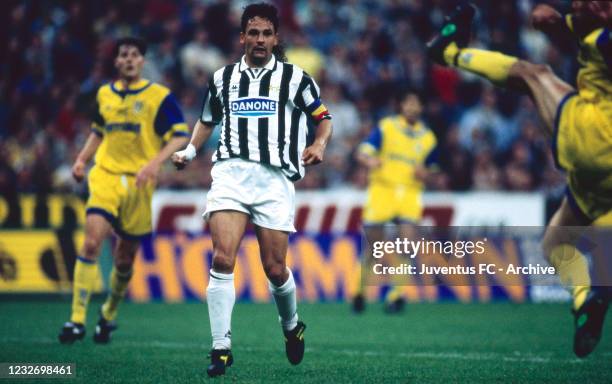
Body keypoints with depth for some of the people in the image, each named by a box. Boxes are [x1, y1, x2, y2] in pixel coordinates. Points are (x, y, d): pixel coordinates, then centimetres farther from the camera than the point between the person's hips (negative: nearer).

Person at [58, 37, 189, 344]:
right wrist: (82, 159, 10)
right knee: (91, 241, -19)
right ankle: (77, 319, -18)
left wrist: (154, 163, -18)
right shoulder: (104, 94, 10)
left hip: (138, 183, -1)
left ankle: (109, 314, 33)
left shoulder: (159, 96, -2)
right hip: (105, 175, 1)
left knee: (125, 258, 8)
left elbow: (180, 137, -4)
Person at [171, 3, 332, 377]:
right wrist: (190, 150, 13)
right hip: (231, 173, 1)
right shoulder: (223, 78, 14)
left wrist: (319, 145, -7)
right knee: (223, 258, -17)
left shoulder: (295, 77, 6)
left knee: (275, 269, 1)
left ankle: (292, 326, 33)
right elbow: (207, 120, 28)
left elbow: (324, 118, 13)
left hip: (275, 178, -1)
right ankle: (221, 348, -15)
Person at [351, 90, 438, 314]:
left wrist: (424, 174, -2)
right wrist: (369, 161, -30)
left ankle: (396, 295, -9)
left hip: (410, 193, 2)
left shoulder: (428, 138, 9)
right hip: (382, 188, -2)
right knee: (373, 244, 1)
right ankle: (360, 290, 22)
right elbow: (362, 153, -6)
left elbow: (430, 169, 22)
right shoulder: (386, 127, 1)